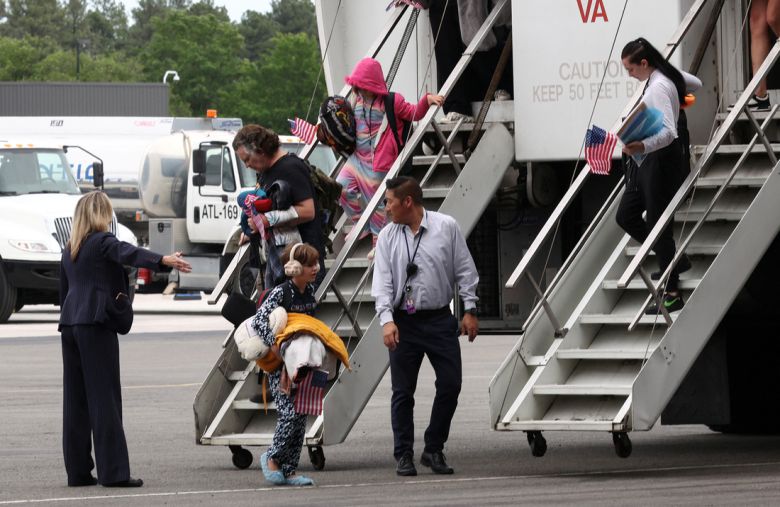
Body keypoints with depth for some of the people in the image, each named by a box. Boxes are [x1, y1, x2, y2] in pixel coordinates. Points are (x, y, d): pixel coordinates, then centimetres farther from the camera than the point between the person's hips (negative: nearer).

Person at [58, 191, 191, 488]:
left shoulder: (70, 249, 20)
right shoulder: (102, 241, -4)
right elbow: (128, 254, -24)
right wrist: (164, 260, -40)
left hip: (70, 324, 8)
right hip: (96, 323, -8)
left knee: (75, 400, 7)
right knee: (104, 398, -9)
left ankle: (78, 471, 7)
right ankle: (112, 471, -12)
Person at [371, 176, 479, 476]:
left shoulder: (446, 228, 0)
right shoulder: (388, 237, 3)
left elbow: (464, 270, 4)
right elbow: (382, 281, -2)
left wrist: (470, 310, 1)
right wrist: (386, 319, -14)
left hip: (440, 319, 0)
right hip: (403, 323, 0)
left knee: (450, 385, -2)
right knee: (402, 392, 1)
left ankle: (434, 450, 12)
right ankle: (404, 455, 8)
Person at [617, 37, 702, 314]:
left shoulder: (658, 88, -22)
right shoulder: (669, 75, 6)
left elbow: (668, 132, -31)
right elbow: (695, 83, 25)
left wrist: (642, 147, -45)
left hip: (661, 160, -10)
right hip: (647, 160, 10)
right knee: (626, 216, 14)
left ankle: (672, 294, 2)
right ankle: (674, 260, 25)